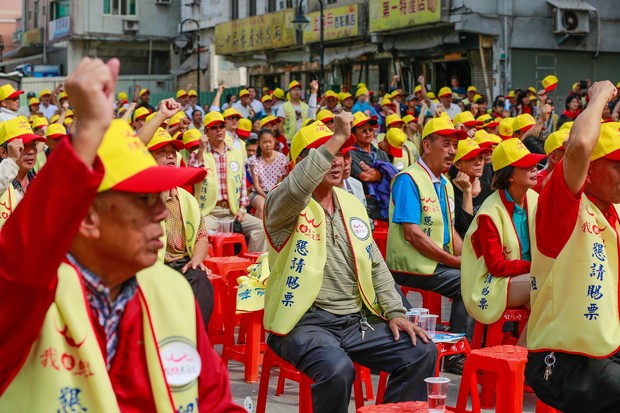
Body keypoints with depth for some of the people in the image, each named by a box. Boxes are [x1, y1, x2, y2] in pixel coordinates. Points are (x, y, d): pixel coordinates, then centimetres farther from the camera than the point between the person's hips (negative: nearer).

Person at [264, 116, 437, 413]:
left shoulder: (352, 205, 15)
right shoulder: (283, 204, -6)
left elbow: (375, 265, 17)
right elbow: (296, 188, -32)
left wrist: (395, 312, 4)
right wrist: (338, 137, -29)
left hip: (357, 319, 7)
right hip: (305, 322, -6)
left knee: (422, 352, -8)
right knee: (338, 368, -34)